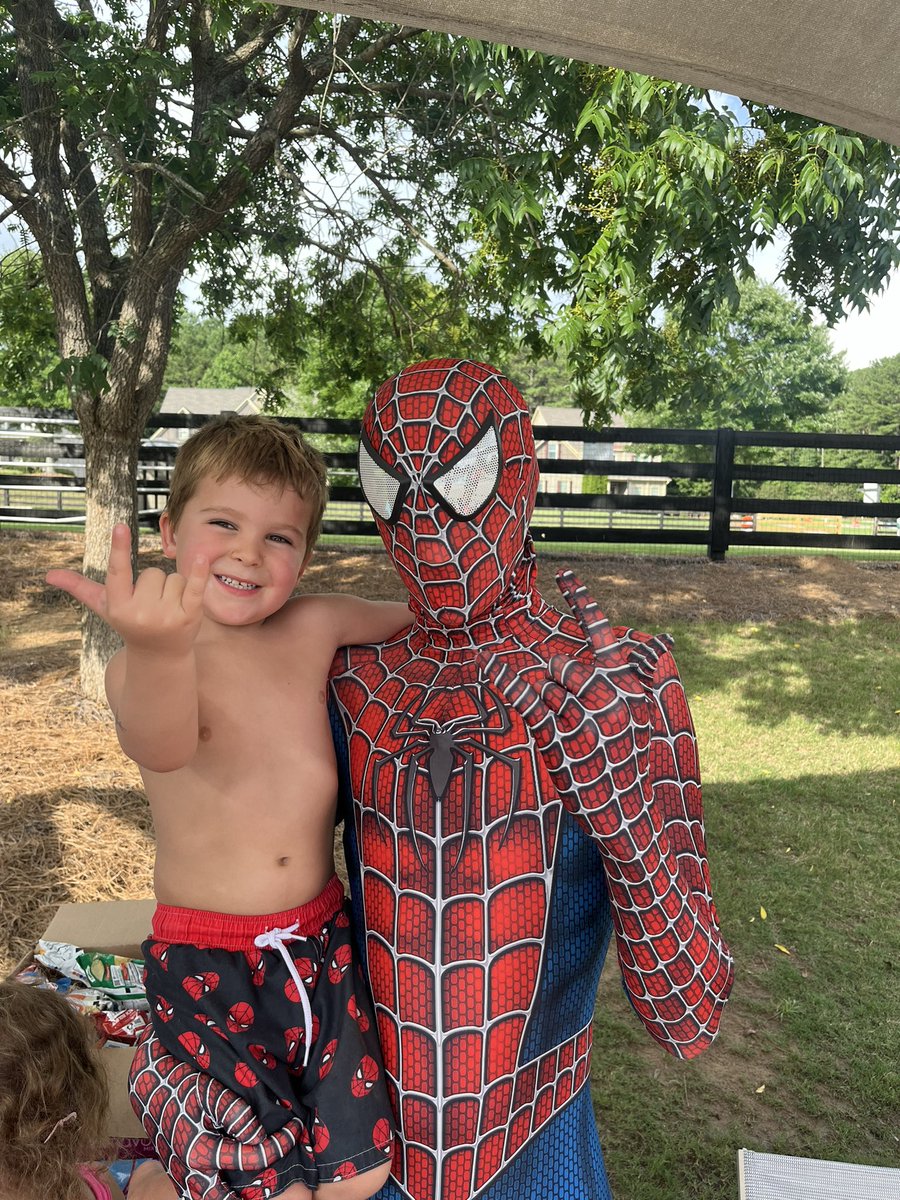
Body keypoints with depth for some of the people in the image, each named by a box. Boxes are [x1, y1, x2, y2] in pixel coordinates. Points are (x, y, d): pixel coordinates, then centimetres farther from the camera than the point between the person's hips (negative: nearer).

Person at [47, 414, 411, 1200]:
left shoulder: (314, 629, -4)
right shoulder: (146, 664, -15)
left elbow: (420, 616, 12)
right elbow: (161, 747, -39)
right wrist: (160, 648, -58)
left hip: (322, 948, 4)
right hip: (209, 968, -4)